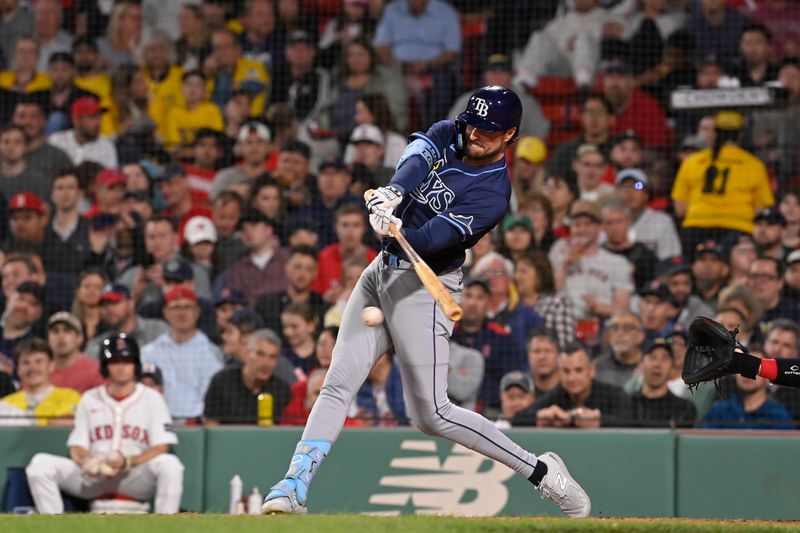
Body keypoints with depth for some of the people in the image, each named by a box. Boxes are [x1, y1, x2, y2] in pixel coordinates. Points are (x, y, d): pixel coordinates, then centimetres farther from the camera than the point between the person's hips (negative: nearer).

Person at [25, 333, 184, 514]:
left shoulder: (152, 398, 5)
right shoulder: (90, 399, 13)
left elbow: (161, 448, -4)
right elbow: (77, 447, 8)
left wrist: (127, 462, -20)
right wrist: (85, 461, -17)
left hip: (137, 478, -2)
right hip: (94, 477, 2)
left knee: (170, 464, -34)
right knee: (40, 463, -18)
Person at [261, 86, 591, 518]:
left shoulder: (493, 194, -15)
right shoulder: (448, 135, 4)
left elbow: (435, 237, -26)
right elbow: (416, 158, -17)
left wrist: (398, 232, -47)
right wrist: (393, 193, -39)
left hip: (424, 287, -7)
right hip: (382, 271, 7)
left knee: (431, 414, -10)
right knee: (338, 384, -2)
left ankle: (541, 472, -1)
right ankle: (294, 486, -5)